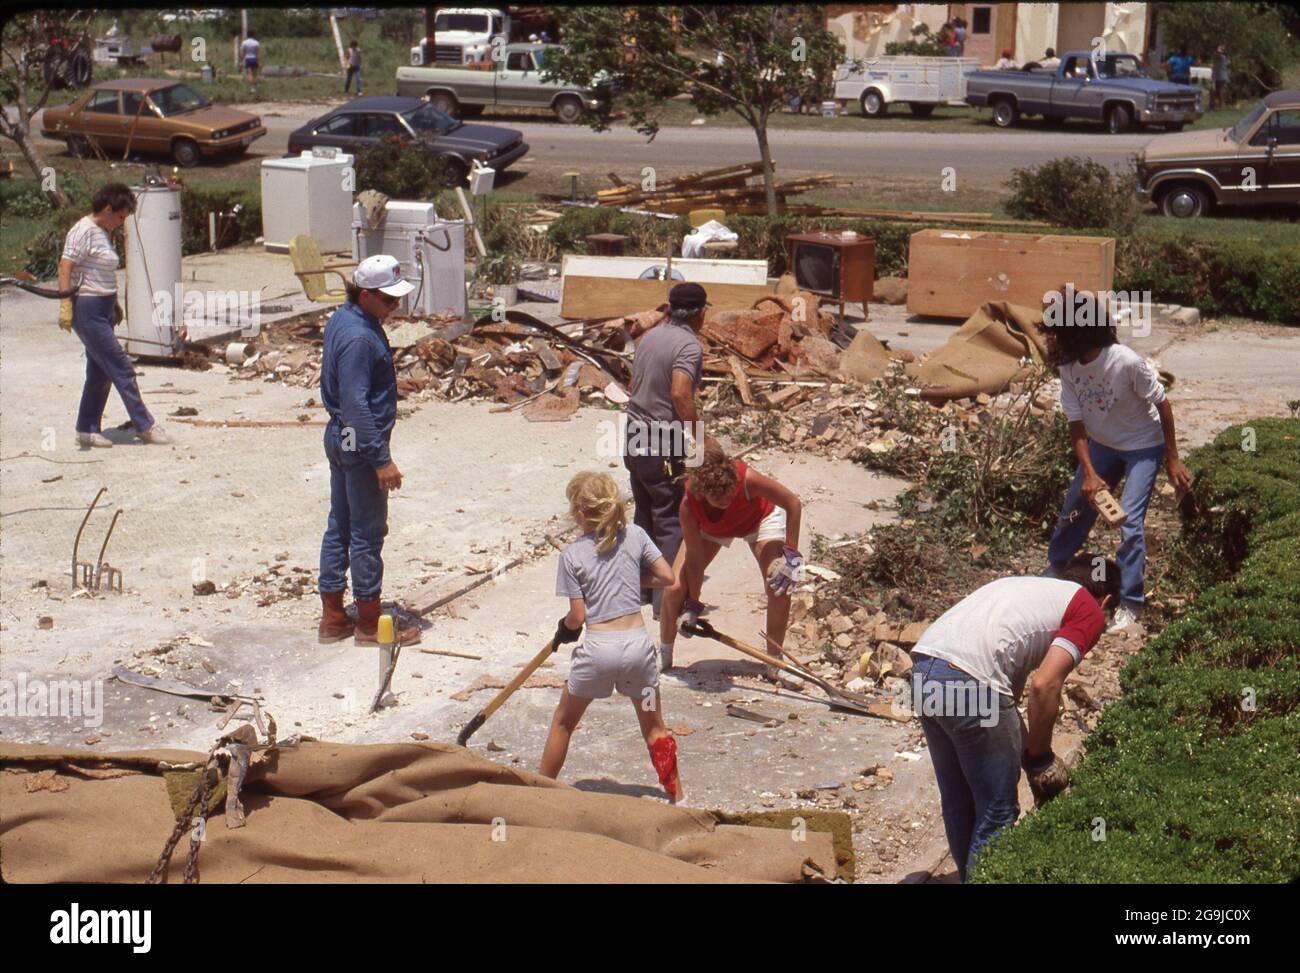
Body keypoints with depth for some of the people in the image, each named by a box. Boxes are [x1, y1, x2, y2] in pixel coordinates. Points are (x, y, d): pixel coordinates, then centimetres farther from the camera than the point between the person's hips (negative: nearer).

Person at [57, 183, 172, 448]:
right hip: (87, 309, -10)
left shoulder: (103, 232, 14)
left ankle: (87, 430, 18)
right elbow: (65, 268, -19)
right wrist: (65, 306, -26)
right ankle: (145, 426, 0)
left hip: (103, 310, 10)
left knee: (100, 373, 12)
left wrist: (114, 306, 24)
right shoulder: (84, 230, -13)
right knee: (121, 369, -6)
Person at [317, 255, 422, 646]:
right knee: (367, 533, 0)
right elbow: (356, 405, -26)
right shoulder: (359, 337, -23)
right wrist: (381, 460, -24)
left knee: (339, 526, 14)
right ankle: (369, 624, 11)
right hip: (359, 442, -10)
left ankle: (332, 618, 22)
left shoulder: (342, 320, 9)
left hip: (339, 437, 10)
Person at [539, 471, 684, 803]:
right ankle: (677, 795, 21)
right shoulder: (635, 535, 2)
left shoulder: (572, 554, -5)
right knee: (654, 727, 17)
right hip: (637, 643, 2)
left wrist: (563, 627, 16)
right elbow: (667, 577, 5)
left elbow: (577, 617, -5)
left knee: (563, 722, 18)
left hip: (597, 647, -2)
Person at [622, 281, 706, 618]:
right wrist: (696, 435, -21)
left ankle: (640, 585, 28)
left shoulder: (650, 336, 8)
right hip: (663, 445, -8)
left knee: (645, 515, 19)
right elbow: (680, 393, -29)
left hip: (635, 437, 8)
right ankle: (667, 600, 1)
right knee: (672, 522, 0)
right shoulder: (688, 345, -16)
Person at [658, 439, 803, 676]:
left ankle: (774, 661, 2)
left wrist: (791, 554, -28)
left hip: (759, 518, -1)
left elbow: (793, 504, -29)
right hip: (710, 527, 1)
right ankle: (663, 658, 13)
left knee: (780, 590, -17)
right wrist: (693, 603, -17)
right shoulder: (689, 504, -36)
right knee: (675, 588, -11)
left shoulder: (747, 479, -43)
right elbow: (695, 556, -23)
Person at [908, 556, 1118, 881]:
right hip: (969, 681, -8)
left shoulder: (1031, 586, 31)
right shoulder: (1090, 612, 8)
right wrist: (1040, 755, 7)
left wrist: (1025, 746, 33)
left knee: (957, 802, 23)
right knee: (997, 809, 8)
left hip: (923, 669, 8)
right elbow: (1044, 686, -6)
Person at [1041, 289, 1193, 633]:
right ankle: (1054, 568, 41)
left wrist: (1173, 459, -15)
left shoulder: (1126, 362, -33)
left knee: (1129, 521, -14)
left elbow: (1161, 404, -20)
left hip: (1142, 447, -6)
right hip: (1102, 444, 6)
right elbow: (1076, 424, -12)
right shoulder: (1069, 368, -16)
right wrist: (1088, 473, -23)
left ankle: (1131, 603, -1)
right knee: (1075, 505, 15)